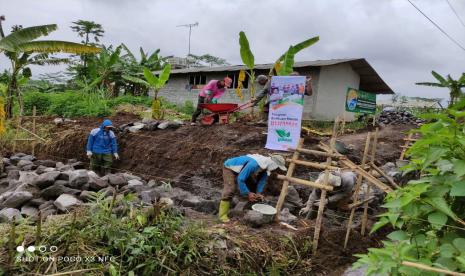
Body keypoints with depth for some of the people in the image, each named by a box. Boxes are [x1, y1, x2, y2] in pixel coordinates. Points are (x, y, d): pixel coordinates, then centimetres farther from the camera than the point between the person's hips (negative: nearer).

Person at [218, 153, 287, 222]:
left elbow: (262, 180, -2)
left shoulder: (266, 165, -12)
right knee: (230, 190, -23)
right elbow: (240, 179, -35)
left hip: (241, 170, 9)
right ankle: (223, 215, -17)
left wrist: (259, 193, -15)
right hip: (230, 168, -9)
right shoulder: (254, 164, -40)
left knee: (252, 186, 5)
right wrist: (247, 193, -28)